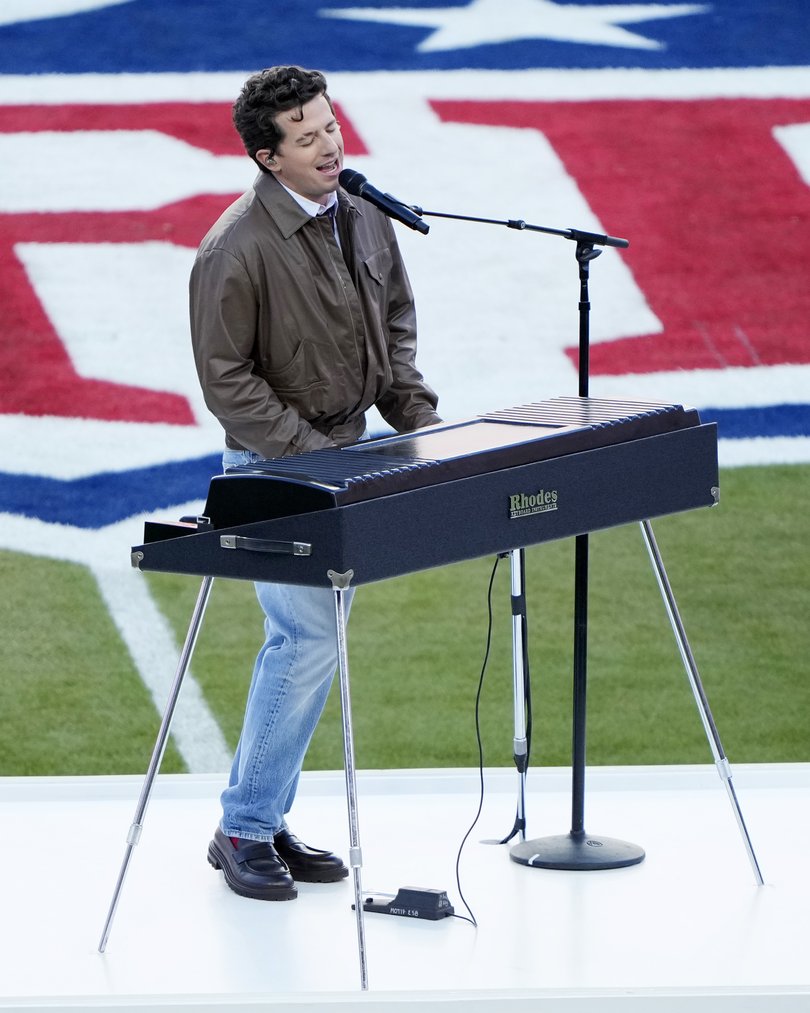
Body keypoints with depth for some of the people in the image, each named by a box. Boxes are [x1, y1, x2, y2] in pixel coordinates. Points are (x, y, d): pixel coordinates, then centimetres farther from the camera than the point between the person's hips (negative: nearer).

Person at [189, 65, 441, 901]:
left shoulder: (361, 213, 3)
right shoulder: (237, 249, -20)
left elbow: (394, 316, 17)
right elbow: (226, 378, -17)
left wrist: (416, 416, 5)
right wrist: (309, 455, -20)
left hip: (347, 451, 7)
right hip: (274, 467, -7)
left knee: (301, 644, 11)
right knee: (307, 643, -11)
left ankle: (263, 817, 20)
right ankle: (243, 832, 0)